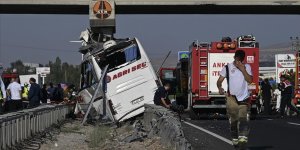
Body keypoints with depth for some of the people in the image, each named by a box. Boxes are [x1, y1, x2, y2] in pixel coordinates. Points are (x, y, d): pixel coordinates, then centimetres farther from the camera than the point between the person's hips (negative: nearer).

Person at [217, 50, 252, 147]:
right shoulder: (228, 67, 5)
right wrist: (220, 88, -18)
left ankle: (243, 138, -27)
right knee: (233, 120, 5)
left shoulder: (247, 67, 7)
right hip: (232, 97, 1)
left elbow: (250, 80, -5)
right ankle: (235, 139, 15)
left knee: (243, 118, -15)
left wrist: (242, 69, -13)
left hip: (244, 97, -1)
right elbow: (220, 80, 3)